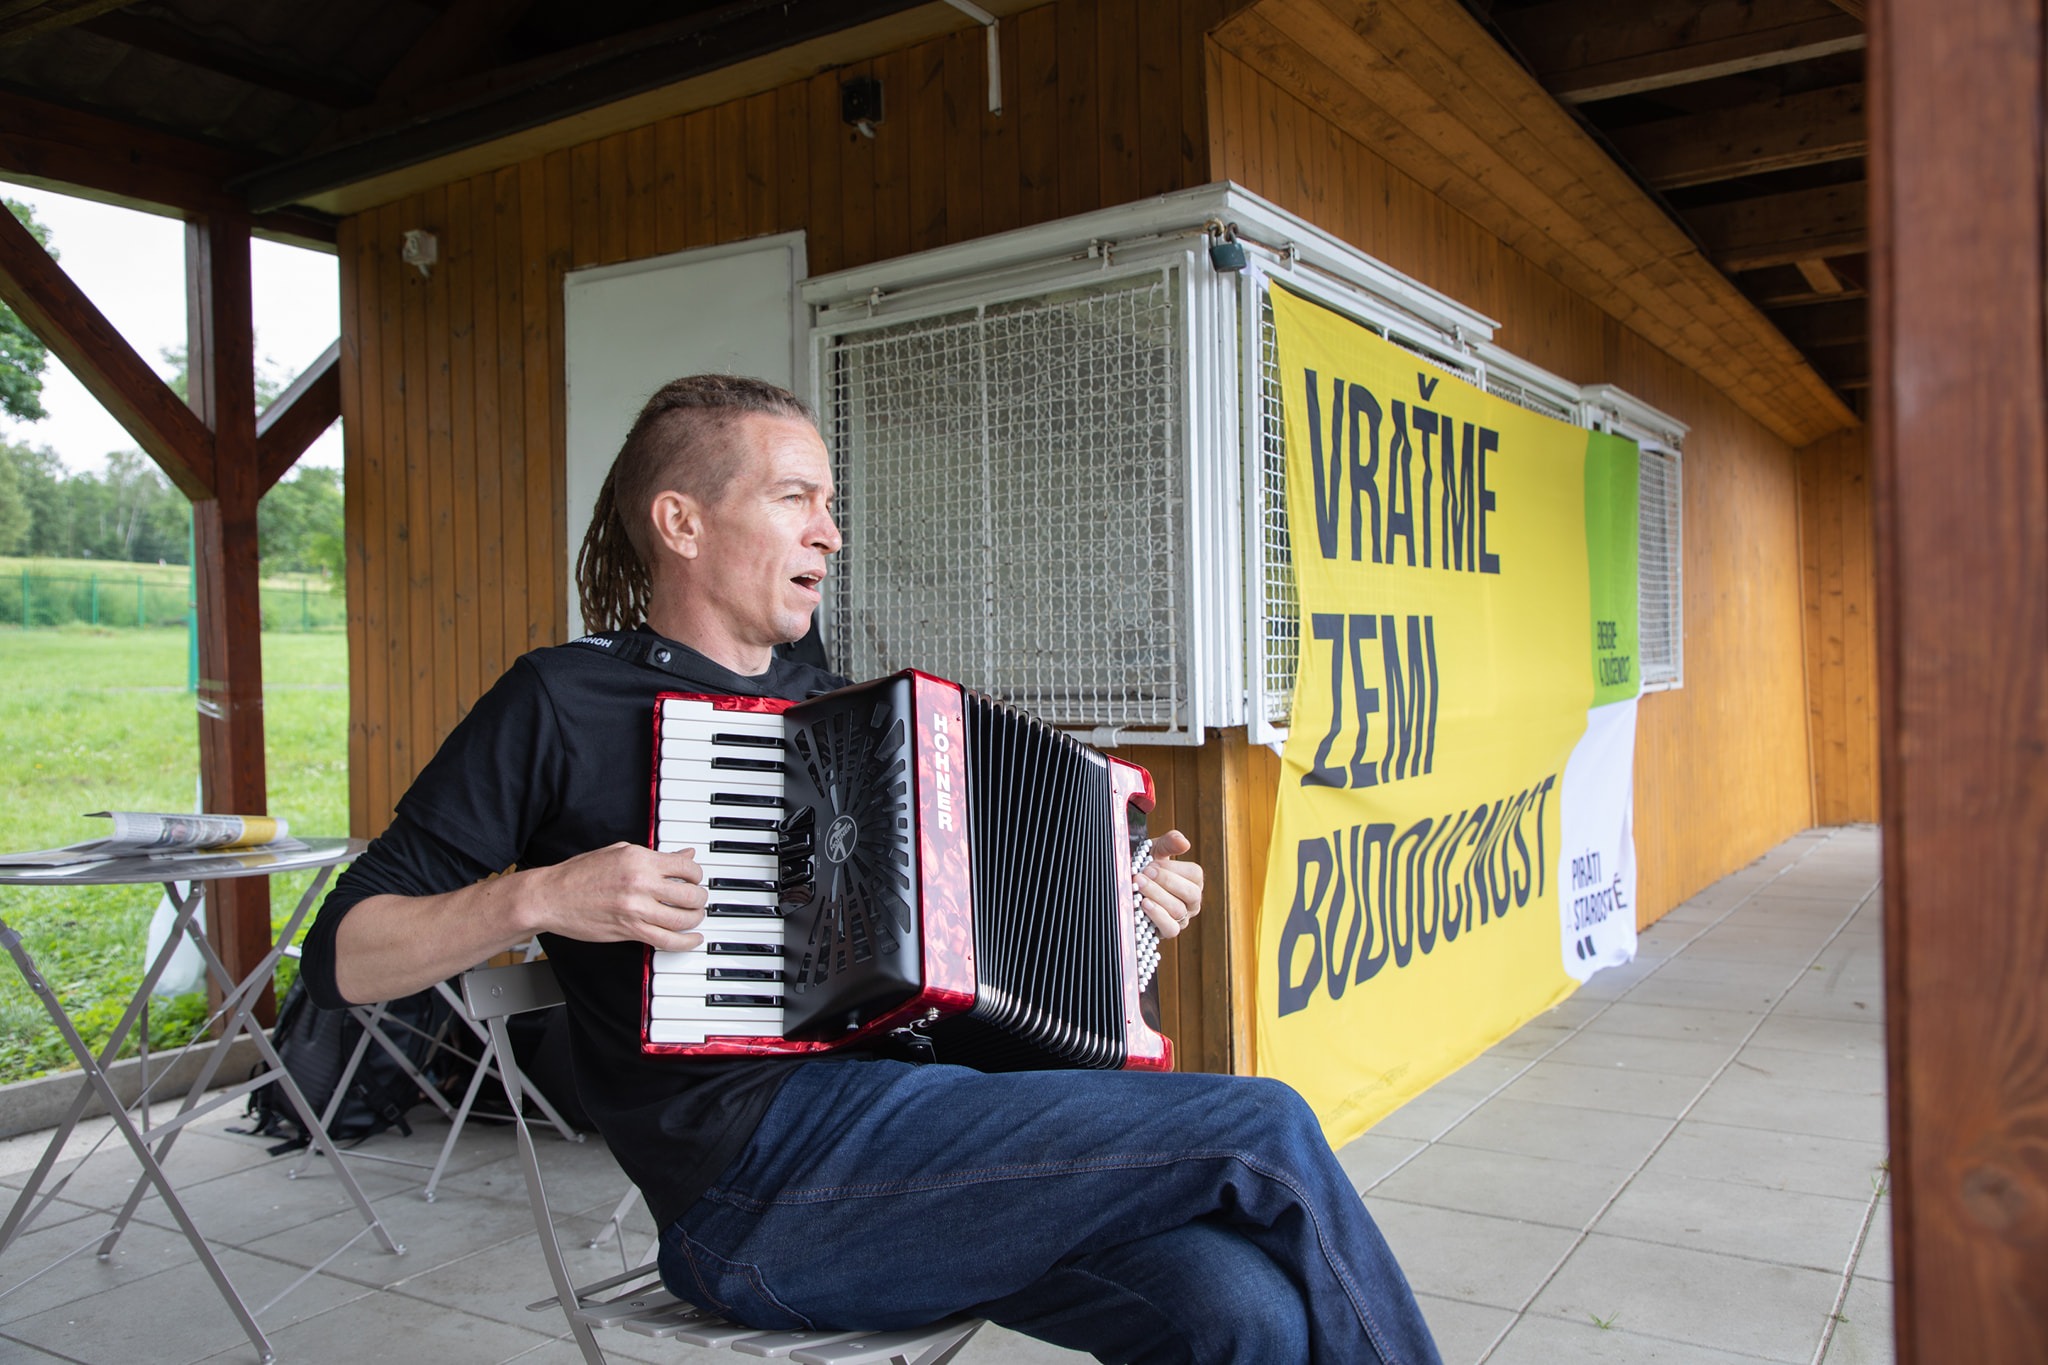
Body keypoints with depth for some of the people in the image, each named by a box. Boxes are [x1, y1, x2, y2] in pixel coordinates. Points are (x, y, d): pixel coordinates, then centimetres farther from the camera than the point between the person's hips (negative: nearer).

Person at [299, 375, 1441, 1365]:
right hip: (760, 1181, -6)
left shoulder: (832, 706, 21)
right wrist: (538, 896, -17)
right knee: (1265, 1131, -15)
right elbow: (344, 955, 1)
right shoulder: (566, 702, 2)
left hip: (926, 1129, 6)